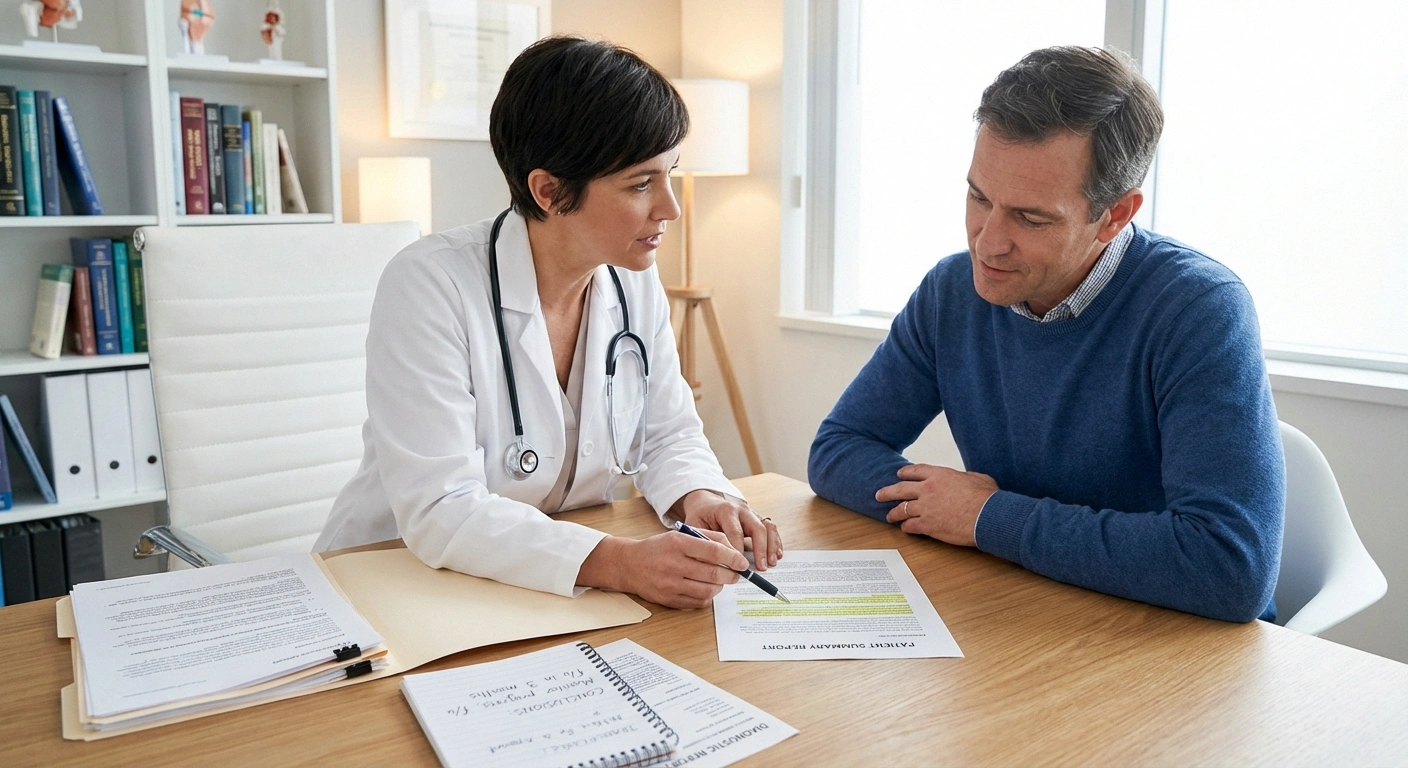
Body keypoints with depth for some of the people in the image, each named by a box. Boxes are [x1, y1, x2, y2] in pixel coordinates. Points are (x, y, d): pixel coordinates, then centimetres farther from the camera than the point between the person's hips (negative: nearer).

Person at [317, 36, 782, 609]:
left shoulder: (635, 282, -2)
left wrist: (700, 498, -15)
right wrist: (619, 563, -36)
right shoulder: (429, 285, -19)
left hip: (566, 595, 5)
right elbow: (439, 510, -25)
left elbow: (670, 433, 7)